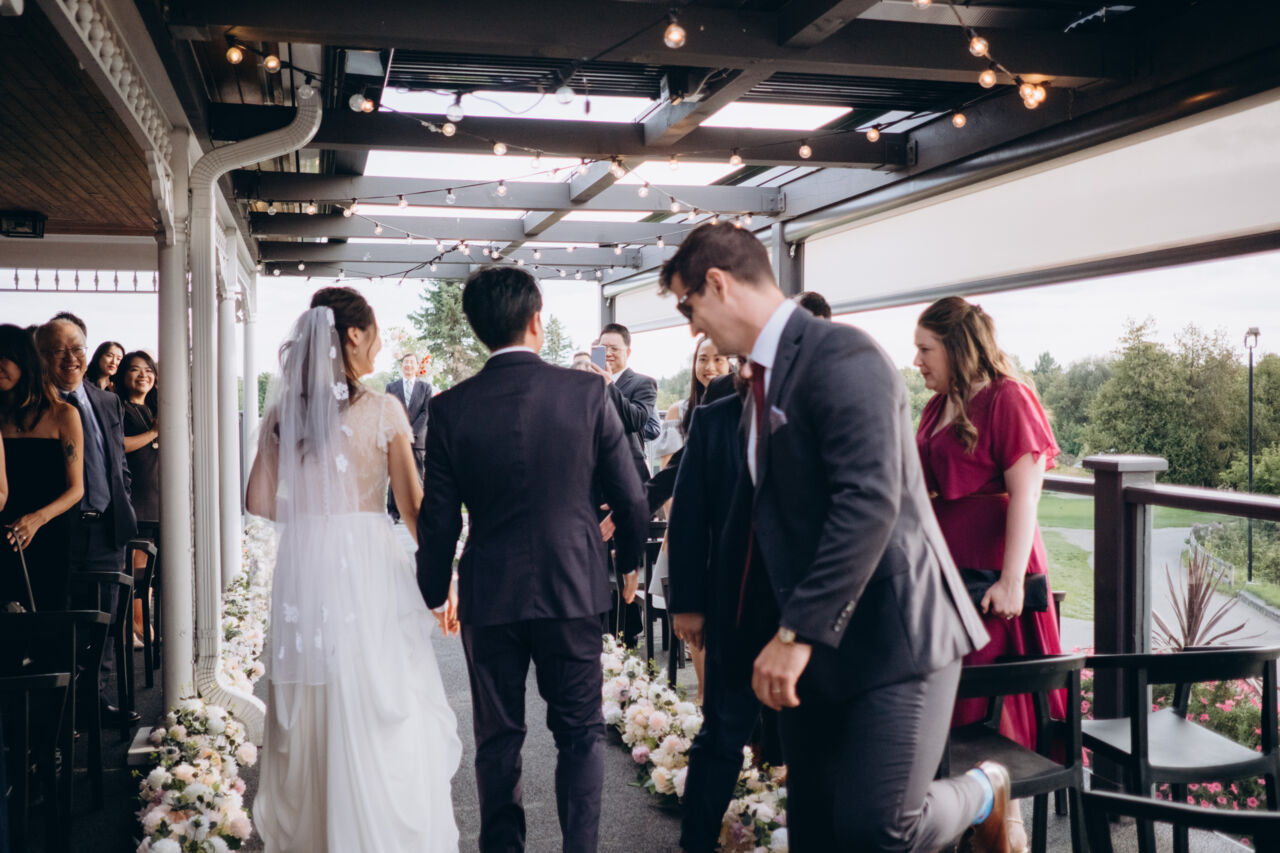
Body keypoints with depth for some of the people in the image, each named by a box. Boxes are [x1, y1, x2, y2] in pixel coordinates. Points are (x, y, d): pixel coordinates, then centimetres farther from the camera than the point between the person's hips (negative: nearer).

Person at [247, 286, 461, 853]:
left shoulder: (283, 413, 3)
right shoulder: (383, 411, -8)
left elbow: (259, 501, 5)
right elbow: (412, 504, -6)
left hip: (302, 569, 4)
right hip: (369, 567, -4)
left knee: (308, 719, 15)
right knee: (380, 715, 7)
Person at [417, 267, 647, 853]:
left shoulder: (451, 407, -7)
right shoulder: (587, 392, -9)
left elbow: (438, 519, -3)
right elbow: (629, 496, -4)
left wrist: (432, 593, 12)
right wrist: (630, 560, 15)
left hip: (489, 594, 1)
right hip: (574, 587, -1)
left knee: (498, 739, 16)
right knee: (579, 734, 13)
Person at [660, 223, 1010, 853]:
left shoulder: (841, 356, -15)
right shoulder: (765, 378, 15)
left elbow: (870, 502, -25)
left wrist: (798, 632, -25)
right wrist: (746, 627, 22)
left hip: (891, 633, -9)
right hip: (811, 644, 9)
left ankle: (983, 794, 18)